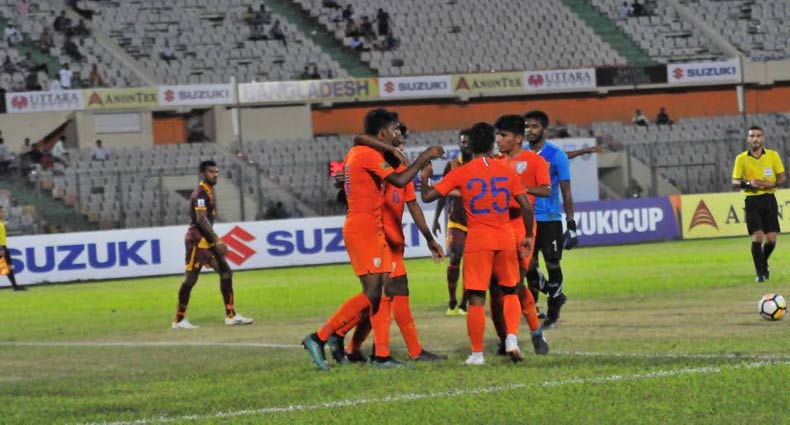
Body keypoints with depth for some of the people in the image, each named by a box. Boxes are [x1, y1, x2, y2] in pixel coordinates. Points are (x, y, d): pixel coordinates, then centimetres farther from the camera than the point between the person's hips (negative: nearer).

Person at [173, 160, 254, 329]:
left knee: (226, 272, 7)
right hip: (197, 240, -10)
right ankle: (179, 320, 1)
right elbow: (201, 219, -25)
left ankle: (231, 315, 8)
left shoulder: (209, 191, 16)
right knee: (191, 278, -5)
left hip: (206, 241, 10)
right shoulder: (200, 193, -15)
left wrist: (214, 240, 22)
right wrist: (217, 240, -28)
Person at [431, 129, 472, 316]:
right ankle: (452, 302, 0)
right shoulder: (451, 166, 2)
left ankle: (463, 304, 9)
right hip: (456, 220, -1)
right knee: (454, 259, -12)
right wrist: (436, 219, 5)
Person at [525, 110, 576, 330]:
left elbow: (566, 191, -5)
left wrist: (571, 223, -10)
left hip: (550, 219, -4)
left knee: (552, 264, 2)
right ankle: (555, 294, 24)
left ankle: (553, 312, 14)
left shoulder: (556, 155, -5)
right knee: (528, 266, 0)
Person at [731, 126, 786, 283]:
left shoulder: (773, 155, 3)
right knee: (757, 236, -13)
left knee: (771, 239, -1)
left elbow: (782, 177, 7)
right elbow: (735, 182, 1)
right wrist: (748, 183, -19)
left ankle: (764, 262, 30)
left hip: (769, 198, 1)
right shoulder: (741, 158, 0)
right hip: (752, 200, -1)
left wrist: (772, 184, -14)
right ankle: (760, 273, -1)